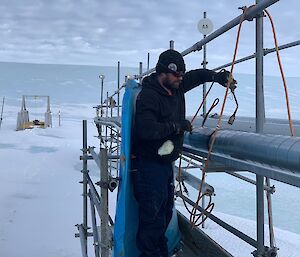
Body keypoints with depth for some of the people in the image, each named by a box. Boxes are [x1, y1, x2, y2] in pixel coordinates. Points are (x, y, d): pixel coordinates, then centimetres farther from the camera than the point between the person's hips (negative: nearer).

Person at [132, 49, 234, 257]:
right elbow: (146, 130, -30)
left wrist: (216, 76, 10)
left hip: (166, 162, 9)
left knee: (166, 210, 15)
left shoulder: (177, 87, 8)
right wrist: (176, 126, -19)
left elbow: (197, 75, 27)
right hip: (150, 164, -9)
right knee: (152, 214, -5)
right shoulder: (148, 96, -18)